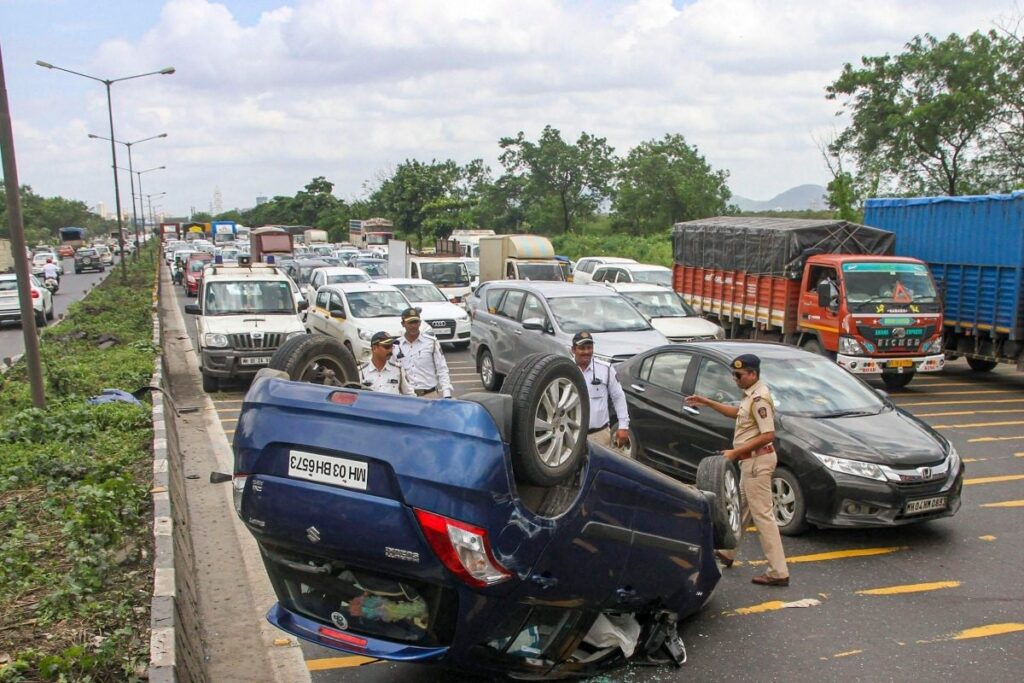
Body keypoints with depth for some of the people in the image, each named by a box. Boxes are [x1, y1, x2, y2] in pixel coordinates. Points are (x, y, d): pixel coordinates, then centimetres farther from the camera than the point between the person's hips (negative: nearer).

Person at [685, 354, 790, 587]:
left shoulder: (759, 397, -21)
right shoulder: (750, 395, 11)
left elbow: (768, 435, -26)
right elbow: (737, 412, 30)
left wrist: (736, 452, -22)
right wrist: (707, 402, 23)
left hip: (757, 460, -11)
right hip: (751, 460, 11)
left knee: (763, 515, -7)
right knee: (741, 507, 22)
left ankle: (778, 572, -3)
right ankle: (727, 552, 39)